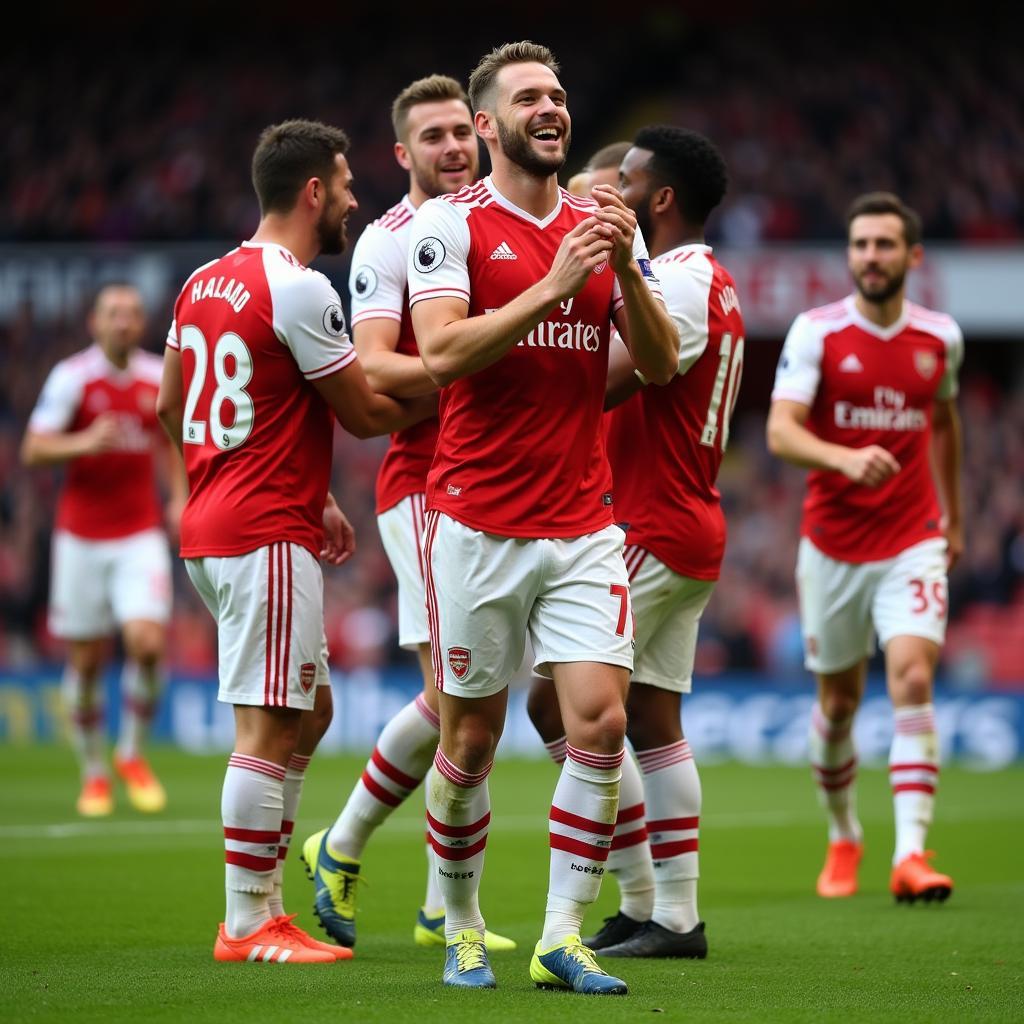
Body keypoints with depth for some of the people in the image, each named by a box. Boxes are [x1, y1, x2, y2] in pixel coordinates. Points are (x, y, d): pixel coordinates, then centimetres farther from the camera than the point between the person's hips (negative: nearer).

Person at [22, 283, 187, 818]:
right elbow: (34, 449, -13)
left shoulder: (160, 376, 5)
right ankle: (94, 774, 19)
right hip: (81, 536, -2)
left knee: (147, 642, -16)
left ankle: (132, 753, 6)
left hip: (141, 534, 2)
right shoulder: (72, 377, -7)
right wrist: (83, 443, -31)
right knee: (85, 660, 2)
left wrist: (178, 497, 8)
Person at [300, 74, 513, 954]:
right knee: (454, 691, -13)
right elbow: (371, 370, -17)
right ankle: (342, 848, 6)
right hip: (425, 481, -6)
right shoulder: (388, 242, -7)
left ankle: (445, 910, 11)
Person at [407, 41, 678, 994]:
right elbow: (441, 352, -16)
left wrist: (625, 268, -13)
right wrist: (555, 285, -22)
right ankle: (461, 929, 21)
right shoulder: (450, 223, -3)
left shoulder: (603, 227, 10)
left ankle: (561, 936, -1)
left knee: (600, 720, -8)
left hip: (583, 526, 3)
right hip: (477, 525, -3)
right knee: (470, 738, 3)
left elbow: (660, 364, 4)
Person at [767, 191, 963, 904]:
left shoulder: (941, 337, 2)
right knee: (838, 700, 9)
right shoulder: (816, 332, -7)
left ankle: (911, 854, -22)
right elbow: (780, 431, -17)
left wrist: (954, 517, 27)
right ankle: (844, 838, 33)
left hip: (913, 541, 1)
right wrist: (845, 458, -37)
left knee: (913, 678, -18)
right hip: (832, 544, 0)